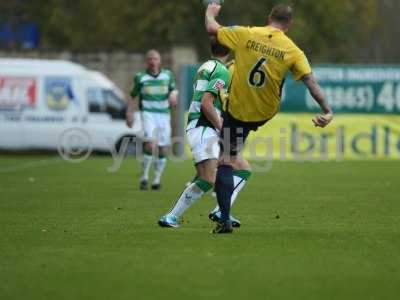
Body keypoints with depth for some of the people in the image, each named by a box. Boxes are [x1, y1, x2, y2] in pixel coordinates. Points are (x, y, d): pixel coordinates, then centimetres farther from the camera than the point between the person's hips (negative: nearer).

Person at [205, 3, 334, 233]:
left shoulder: (246, 34, -11)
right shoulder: (292, 51, -9)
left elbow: (212, 29, -3)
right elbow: (312, 82, -12)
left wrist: (210, 13, 18)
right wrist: (327, 111, -9)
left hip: (237, 111, -2)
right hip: (265, 114, 2)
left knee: (227, 159, 4)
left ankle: (225, 219, -3)